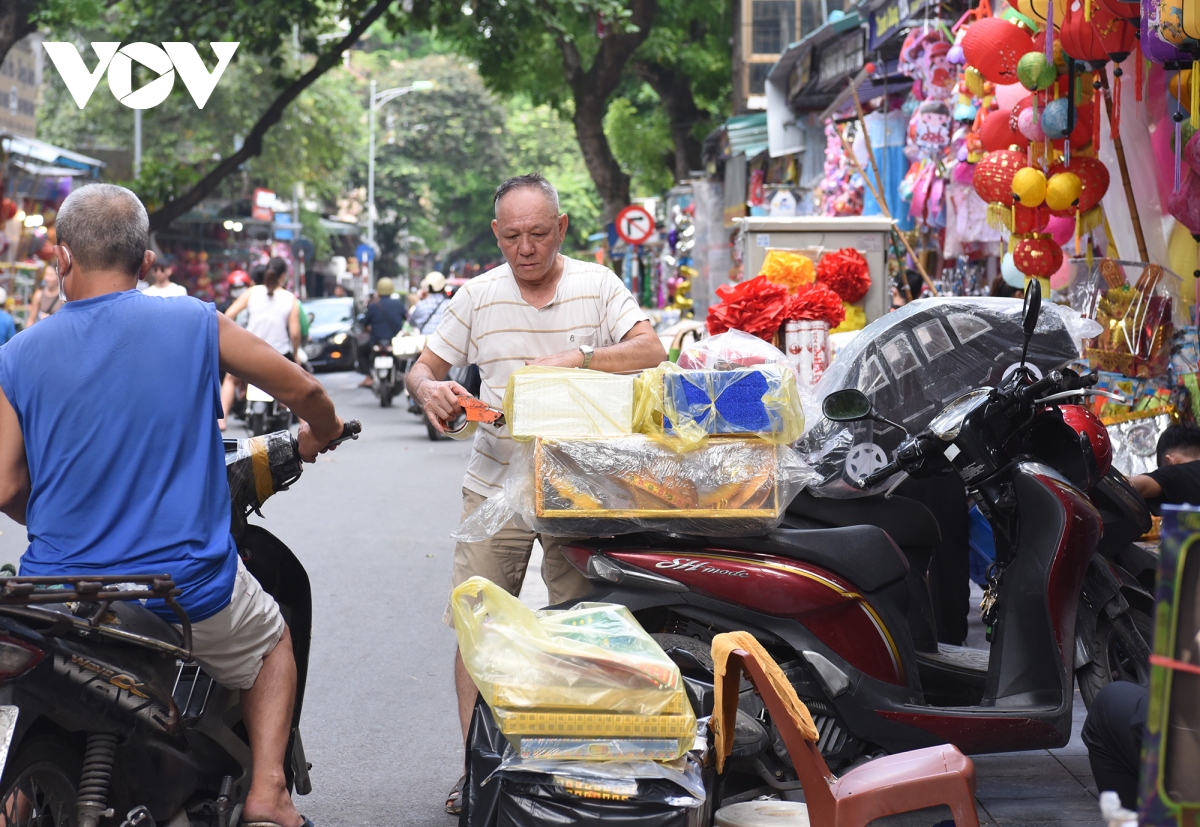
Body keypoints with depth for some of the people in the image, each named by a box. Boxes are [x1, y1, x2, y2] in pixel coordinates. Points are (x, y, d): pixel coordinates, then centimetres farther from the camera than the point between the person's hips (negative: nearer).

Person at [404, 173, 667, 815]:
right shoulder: (477, 296, 5)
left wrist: (571, 360, -25)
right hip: (496, 485, 1)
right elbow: (423, 365, 9)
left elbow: (650, 351, -11)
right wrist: (429, 389, -16)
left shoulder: (597, 286, 0)